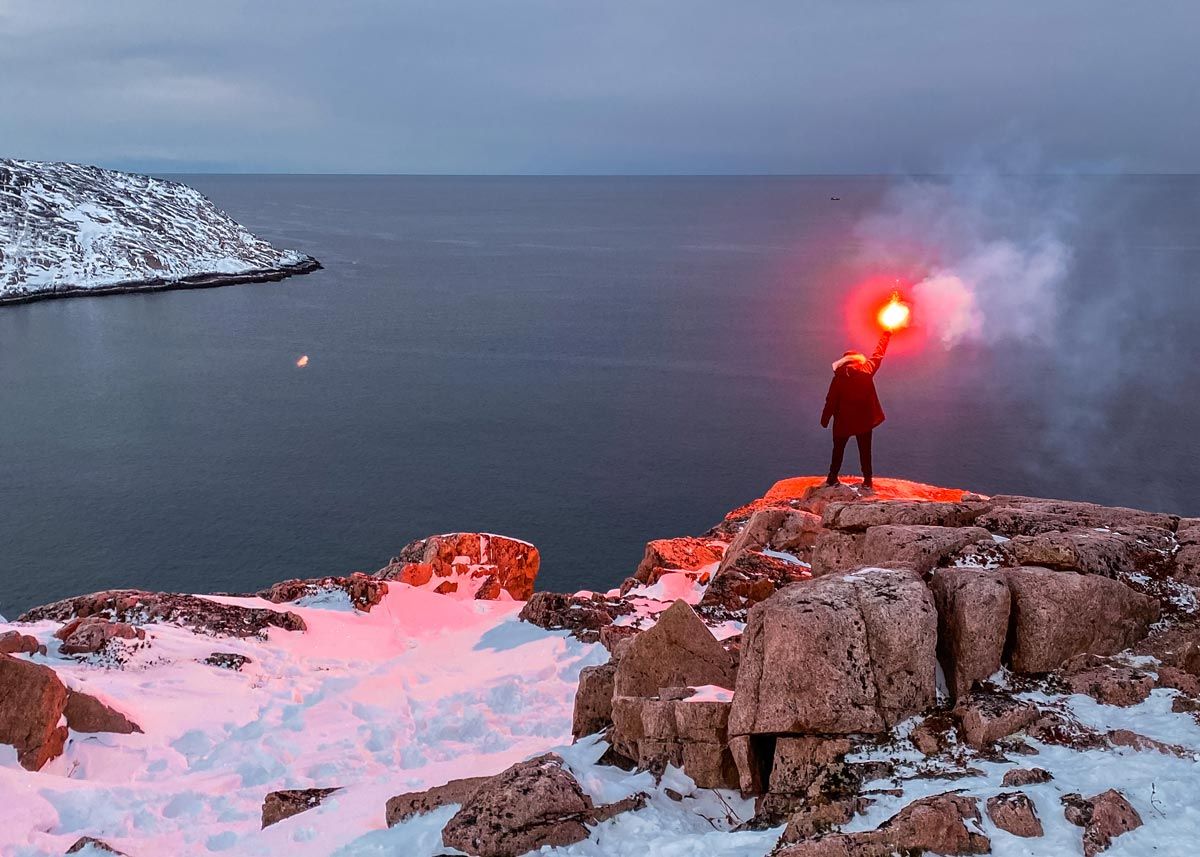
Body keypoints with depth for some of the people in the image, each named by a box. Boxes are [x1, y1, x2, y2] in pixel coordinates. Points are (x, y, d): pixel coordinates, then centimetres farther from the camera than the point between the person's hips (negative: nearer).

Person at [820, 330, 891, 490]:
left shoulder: (838, 378, -11)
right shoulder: (866, 371, -7)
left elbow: (831, 401, -9)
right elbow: (878, 355, 8)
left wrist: (825, 419, 2)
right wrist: (886, 336, 21)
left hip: (843, 421, -1)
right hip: (864, 420, 1)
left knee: (838, 450, 13)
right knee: (865, 451, 8)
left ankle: (832, 478, 13)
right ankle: (867, 481, 7)